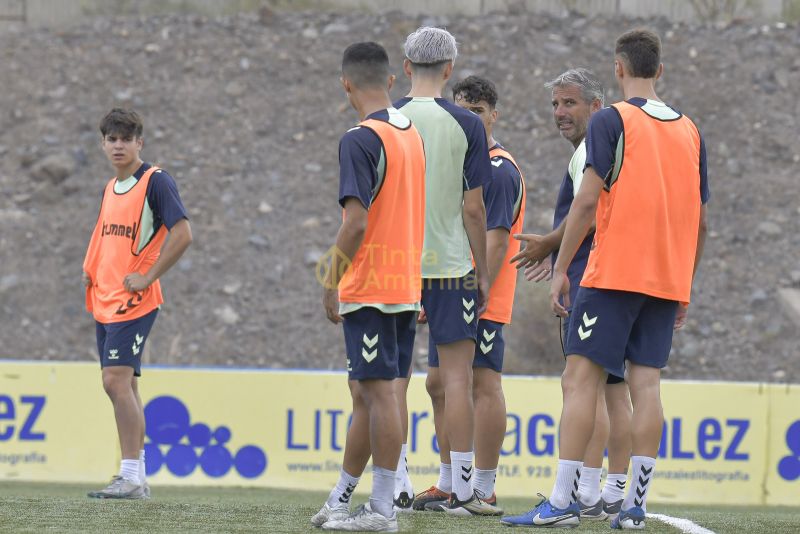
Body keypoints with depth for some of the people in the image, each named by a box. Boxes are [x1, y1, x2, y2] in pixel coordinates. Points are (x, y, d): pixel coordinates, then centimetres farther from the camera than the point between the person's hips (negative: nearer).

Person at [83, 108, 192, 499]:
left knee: (117, 379, -17)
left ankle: (130, 478, -16)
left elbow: (182, 235, -16)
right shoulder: (110, 188, 16)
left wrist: (147, 277, -17)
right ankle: (137, 479, 15)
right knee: (121, 385, 10)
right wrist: (91, 269, 13)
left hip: (133, 301, -9)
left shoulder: (155, 181, -9)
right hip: (104, 301, 9)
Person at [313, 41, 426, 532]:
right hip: (408, 285, 8)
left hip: (369, 287, -8)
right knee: (368, 393, 14)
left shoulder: (361, 139, -13)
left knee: (379, 393, -7)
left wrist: (332, 282, -10)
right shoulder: (414, 134, 12)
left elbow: (357, 222, -19)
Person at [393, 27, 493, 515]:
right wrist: (483, 274, 6)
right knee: (456, 375, 1)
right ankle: (460, 487, 0)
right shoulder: (466, 125, -4)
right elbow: (473, 209, -3)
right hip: (450, 264, -2)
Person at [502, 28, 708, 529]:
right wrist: (685, 288, 21)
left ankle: (563, 501, -10)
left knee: (581, 378, -5)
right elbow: (701, 221, 14)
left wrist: (561, 269, -6)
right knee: (646, 384, 4)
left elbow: (588, 200, -11)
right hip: (668, 281, 5)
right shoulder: (690, 131, 13)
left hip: (614, 275, -5)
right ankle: (636, 505, 0)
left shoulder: (611, 120, -4)